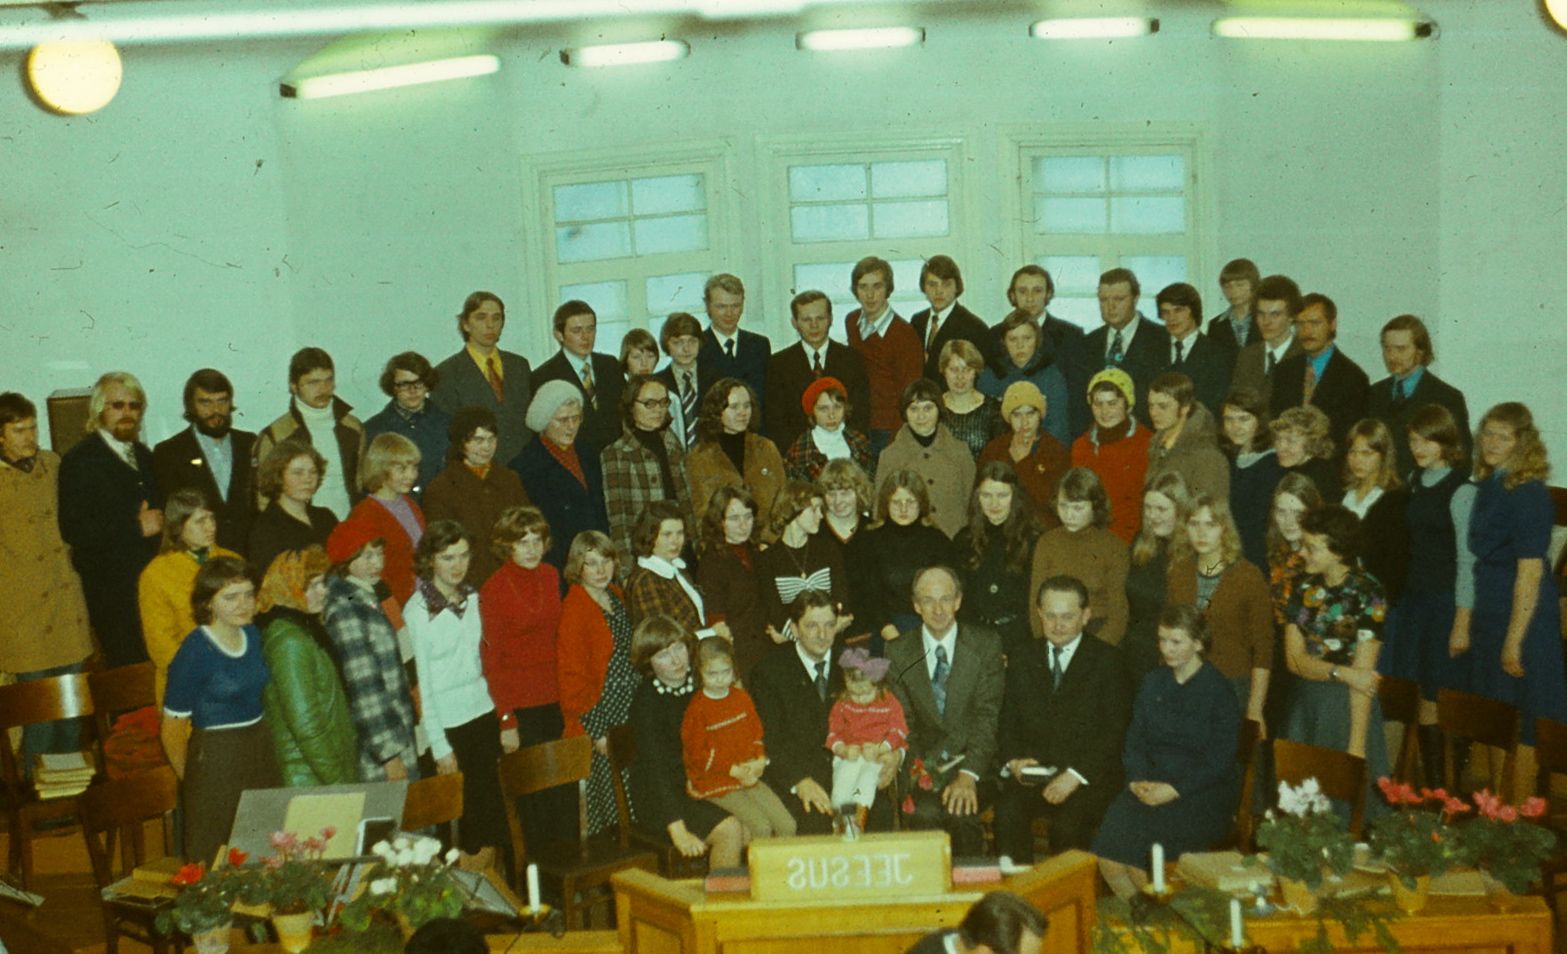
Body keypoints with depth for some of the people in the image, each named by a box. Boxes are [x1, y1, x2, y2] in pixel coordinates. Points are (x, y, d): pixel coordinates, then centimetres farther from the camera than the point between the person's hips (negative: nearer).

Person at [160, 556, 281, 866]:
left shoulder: (254, 637, 5)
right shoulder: (195, 652, -14)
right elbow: (172, 728, -9)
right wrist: (192, 780, 0)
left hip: (261, 749, 6)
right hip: (215, 760, -6)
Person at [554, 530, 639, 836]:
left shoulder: (615, 595, 10)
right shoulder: (574, 608, -13)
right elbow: (572, 673, -14)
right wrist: (593, 731, -14)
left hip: (630, 708, 7)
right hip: (602, 715, -7)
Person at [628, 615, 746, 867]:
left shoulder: (699, 682, 6)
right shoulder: (647, 700, -12)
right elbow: (655, 767, -20)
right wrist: (678, 831, -28)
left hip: (702, 789, 6)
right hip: (658, 801, -6)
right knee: (729, 829, -29)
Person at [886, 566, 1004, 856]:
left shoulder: (986, 644, 2)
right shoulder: (898, 652, 7)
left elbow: (987, 715, -5)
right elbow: (903, 721, 4)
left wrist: (968, 775, -19)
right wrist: (920, 769, -14)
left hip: (976, 763, -1)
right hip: (924, 763, 1)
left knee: (960, 812, -30)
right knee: (925, 812, -29)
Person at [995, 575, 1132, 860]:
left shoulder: (1108, 660, 4)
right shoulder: (1021, 658, 15)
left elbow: (1115, 730, -4)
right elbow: (1007, 720, 14)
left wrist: (1076, 774, -15)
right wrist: (1014, 759, -7)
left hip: (1089, 775, -2)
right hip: (1031, 771, 2)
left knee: (1069, 823, -31)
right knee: (1007, 813, -28)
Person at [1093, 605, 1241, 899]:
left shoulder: (1218, 691, -2)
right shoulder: (1152, 682, 14)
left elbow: (1219, 762, -6)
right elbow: (1134, 740, 11)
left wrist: (1175, 790, -18)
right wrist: (1138, 780, -8)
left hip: (1202, 796, -4)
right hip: (1151, 785, 4)